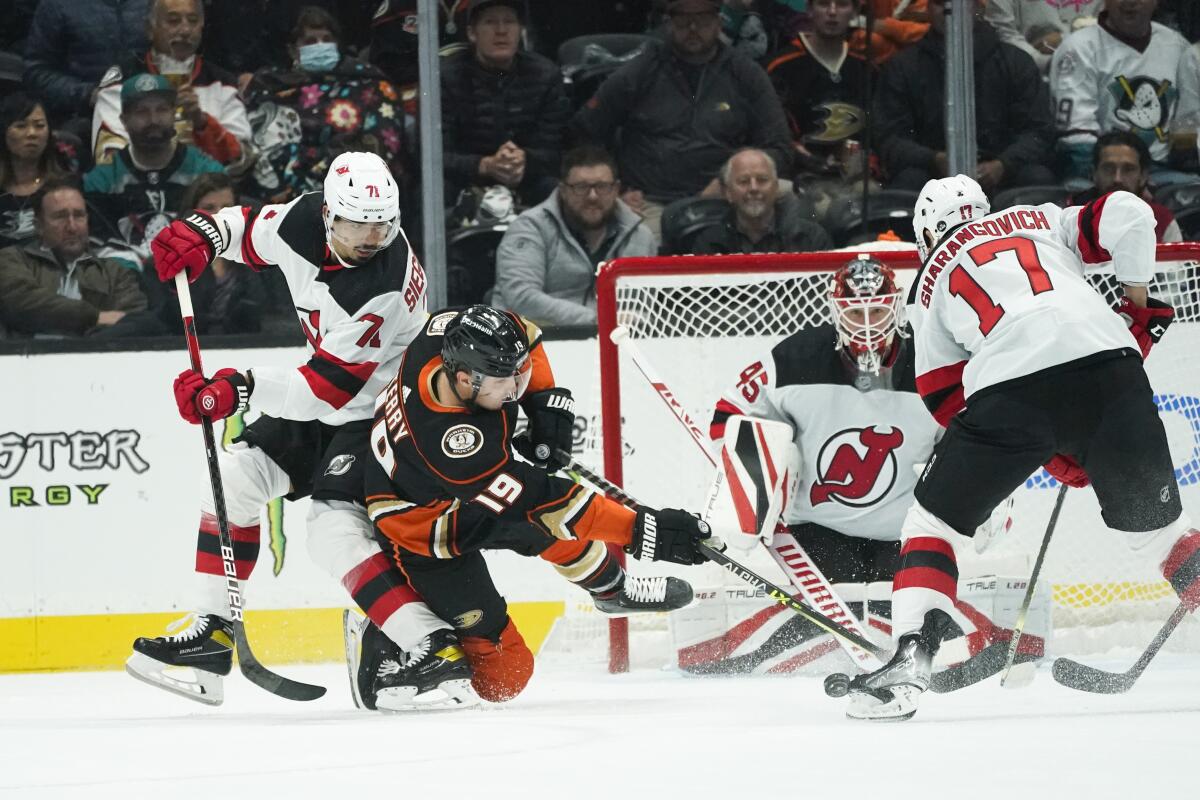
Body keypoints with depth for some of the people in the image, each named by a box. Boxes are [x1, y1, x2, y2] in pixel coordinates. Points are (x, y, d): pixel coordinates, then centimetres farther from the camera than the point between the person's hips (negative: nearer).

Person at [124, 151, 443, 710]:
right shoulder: (304, 221, -13)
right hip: (321, 406, 9)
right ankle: (210, 634, 11)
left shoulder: (386, 284, -33)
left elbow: (328, 387, -33)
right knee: (236, 476, 6)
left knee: (335, 527, -22)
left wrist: (241, 390, -40)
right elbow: (251, 230, 10)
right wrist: (202, 233, -12)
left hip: (377, 407, -8)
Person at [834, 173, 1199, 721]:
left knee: (932, 519, 14)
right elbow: (1126, 215, 12)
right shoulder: (1038, 220, 30)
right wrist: (1137, 297, 26)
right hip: (1107, 361, 2)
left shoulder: (932, 280, 27)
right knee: (1152, 519, 18)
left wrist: (1058, 458, 24)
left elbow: (949, 402, 23)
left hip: (1011, 387, -2)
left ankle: (911, 659, 0)